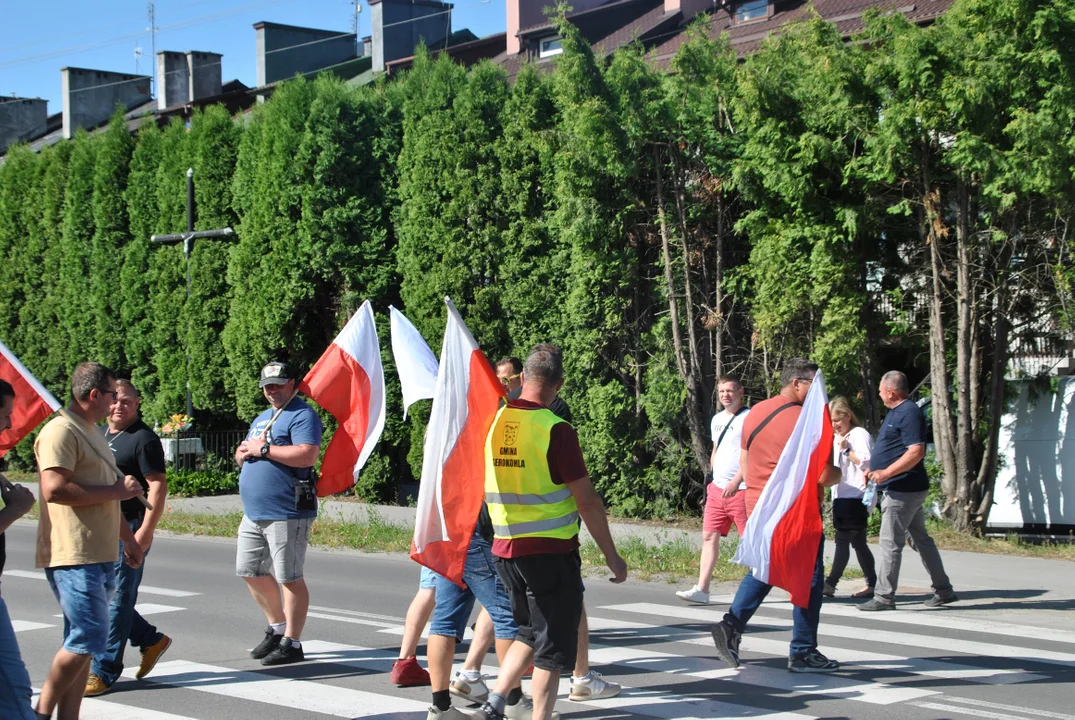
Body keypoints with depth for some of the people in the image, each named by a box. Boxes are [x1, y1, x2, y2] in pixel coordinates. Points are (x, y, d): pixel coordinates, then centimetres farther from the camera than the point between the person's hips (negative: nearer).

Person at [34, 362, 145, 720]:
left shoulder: (92, 432, 21)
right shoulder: (61, 431, -12)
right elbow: (54, 490, -24)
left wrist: (128, 538, 30)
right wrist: (116, 490, -18)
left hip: (100, 555, 10)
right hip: (74, 555, -10)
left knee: (82, 642, 9)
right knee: (87, 638, -12)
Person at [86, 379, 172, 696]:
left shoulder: (143, 439, -10)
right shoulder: (100, 436, 16)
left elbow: (158, 486, -15)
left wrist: (146, 531, -22)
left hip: (129, 530, -9)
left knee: (118, 599, -4)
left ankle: (104, 672, 1)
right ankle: (151, 640, 27)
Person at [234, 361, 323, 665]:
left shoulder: (302, 415, -9)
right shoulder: (261, 419, 21)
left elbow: (307, 455, -23)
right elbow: (242, 456, 27)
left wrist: (264, 449, -18)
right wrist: (244, 452, 2)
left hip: (286, 514, -10)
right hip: (254, 514, 10)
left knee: (288, 578, -5)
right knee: (250, 571, 15)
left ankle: (292, 643, 2)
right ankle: (277, 628, 31)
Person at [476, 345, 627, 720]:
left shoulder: (494, 421, 1)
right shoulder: (556, 430, -15)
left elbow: (483, 486, 14)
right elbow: (587, 501, -13)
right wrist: (612, 555, -4)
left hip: (505, 548, 6)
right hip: (551, 550, -6)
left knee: (529, 633, 22)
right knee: (553, 646, 5)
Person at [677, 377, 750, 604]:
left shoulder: (748, 418, -9)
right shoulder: (717, 420, 16)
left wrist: (736, 481, -22)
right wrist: (715, 478, 16)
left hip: (741, 489, -8)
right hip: (717, 488, 8)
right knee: (709, 536, 2)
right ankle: (701, 589, 0)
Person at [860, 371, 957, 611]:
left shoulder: (909, 413, -17)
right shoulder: (896, 412, 16)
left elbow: (916, 452, -25)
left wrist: (886, 473, -28)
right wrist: (874, 469, 16)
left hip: (903, 490, -11)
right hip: (905, 489, 11)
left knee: (890, 543, -8)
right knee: (921, 538, 14)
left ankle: (884, 597, -4)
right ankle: (943, 590, 19)